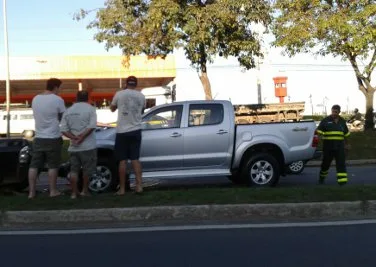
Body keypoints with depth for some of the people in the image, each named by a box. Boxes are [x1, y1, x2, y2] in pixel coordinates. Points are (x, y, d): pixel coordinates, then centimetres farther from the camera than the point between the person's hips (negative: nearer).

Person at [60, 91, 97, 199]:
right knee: (87, 170, 10)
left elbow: (63, 130, 1)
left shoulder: (68, 111, 9)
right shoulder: (90, 109, -4)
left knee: (74, 170, 11)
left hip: (73, 146, 4)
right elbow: (92, 126, -17)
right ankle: (84, 190, 15)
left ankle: (74, 192, 10)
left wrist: (74, 137, -8)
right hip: (88, 146, -4)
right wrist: (82, 137, -14)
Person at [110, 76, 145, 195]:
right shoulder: (141, 96, 4)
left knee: (122, 160, 3)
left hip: (122, 131, -2)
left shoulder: (119, 94, -3)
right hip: (136, 131, 2)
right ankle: (139, 185, 2)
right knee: (135, 159, 10)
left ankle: (122, 188, 6)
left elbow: (112, 108, 13)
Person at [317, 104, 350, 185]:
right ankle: (322, 177, 34)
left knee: (341, 163, -7)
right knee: (326, 163, 11)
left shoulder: (342, 121, 10)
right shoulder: (326, 121, -2)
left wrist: (346, 144, 26)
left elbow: (346, 133, 22)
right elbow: (319, 131, -8)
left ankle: (342, 181, -11)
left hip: (339, 146, 2)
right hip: (328, 146, -2)